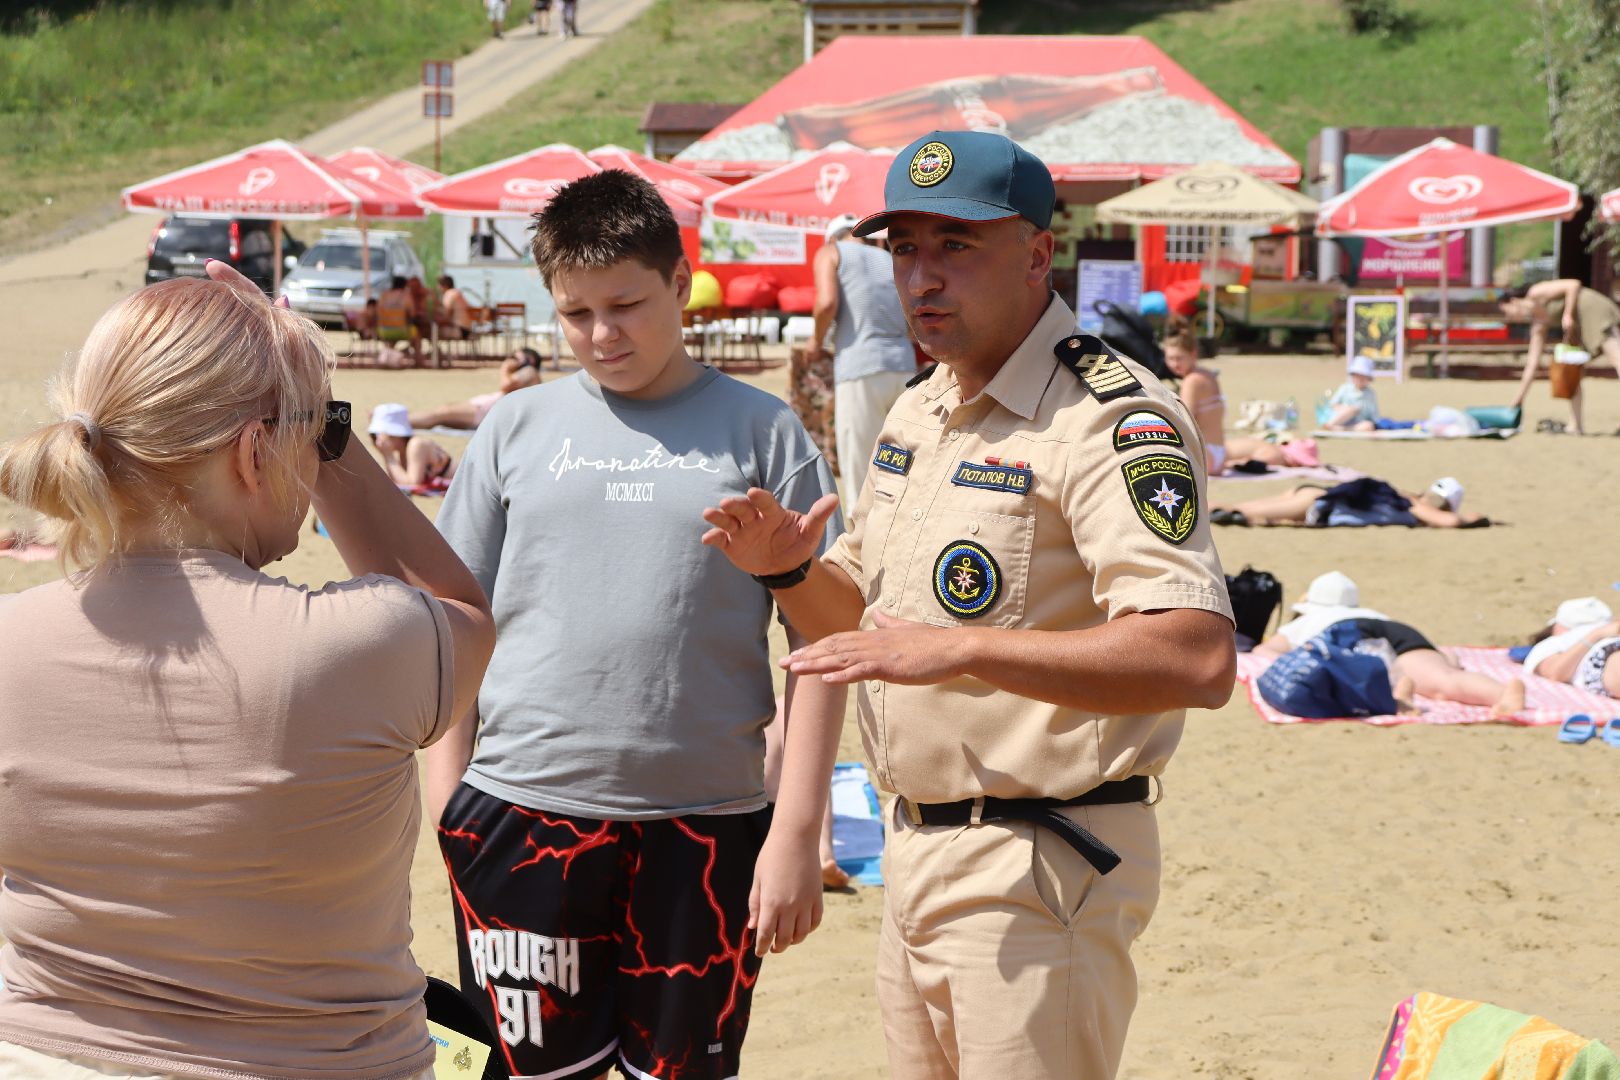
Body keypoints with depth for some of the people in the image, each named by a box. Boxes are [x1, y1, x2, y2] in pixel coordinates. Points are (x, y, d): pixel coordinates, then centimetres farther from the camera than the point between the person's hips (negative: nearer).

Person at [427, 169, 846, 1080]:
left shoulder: (760, 432, 4)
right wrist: (447, 803, 3)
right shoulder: (519, 427, 9)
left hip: (704, 825, -1)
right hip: (522, 819, 1)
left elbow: (821, 644, 2)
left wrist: (798, 830, -5)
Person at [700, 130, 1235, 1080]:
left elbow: (1199, 660, -30)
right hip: (915, 854, 9)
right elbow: (862, 615, 24)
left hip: (1041, 869, -9)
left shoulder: (1111, 417, -17)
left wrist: (960, 650, -34)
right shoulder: (917, 412, 13)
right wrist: (790, 571, 1)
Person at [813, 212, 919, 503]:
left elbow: (827, 303, -9)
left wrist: (817, 340, 8)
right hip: (904, 368, 4)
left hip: (859, 371, -4)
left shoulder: (830, 252, 10)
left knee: (861, 479, -1)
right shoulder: (890, 260, 23)